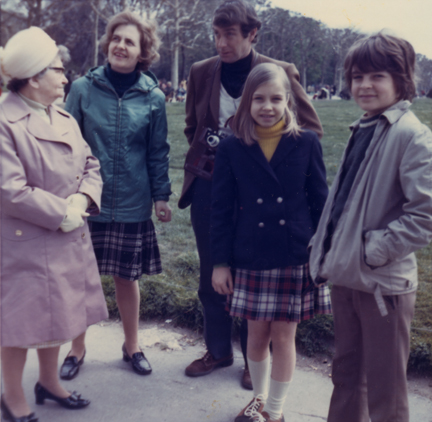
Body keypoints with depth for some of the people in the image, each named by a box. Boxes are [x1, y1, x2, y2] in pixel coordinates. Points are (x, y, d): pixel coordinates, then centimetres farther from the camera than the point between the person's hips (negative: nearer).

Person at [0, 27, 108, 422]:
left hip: (66, 240, 8)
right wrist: (62, 213, -18)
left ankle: (49, 381, 41)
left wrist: (82, 200, -10)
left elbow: (90, 166, 9)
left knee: (56, 315, 20)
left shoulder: (64, 119, 7)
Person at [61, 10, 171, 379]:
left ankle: (132, 346, 32)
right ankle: (78, 348, 28)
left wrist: (161, 195, 4)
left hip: (132, 205, 0)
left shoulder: (153, 97, 0)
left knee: (127, 277, 11)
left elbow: (158, 152, 6)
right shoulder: (84, 88, -2)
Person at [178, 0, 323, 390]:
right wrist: (205, 155, 5)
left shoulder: (280, 73, -7)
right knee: (211, 273, 12)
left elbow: (311, 129, -1)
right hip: (208, 186, 4)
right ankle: (218, 350, 31)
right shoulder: (201, 72, 4)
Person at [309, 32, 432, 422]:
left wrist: (375, 250, -18)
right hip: (346, 275, 7)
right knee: (346, 372, 21)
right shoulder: (363, 130, 9)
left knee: (384, 388, 8)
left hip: (384, 282, -7)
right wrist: (327, 252, 10)